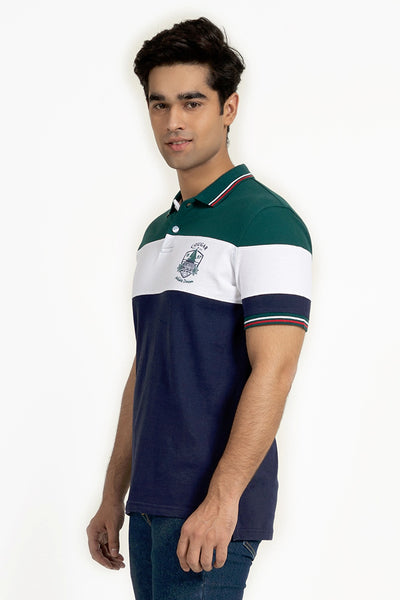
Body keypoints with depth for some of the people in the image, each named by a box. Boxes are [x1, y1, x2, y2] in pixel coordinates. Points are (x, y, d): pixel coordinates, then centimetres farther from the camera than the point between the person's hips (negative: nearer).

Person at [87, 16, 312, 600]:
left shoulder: (267, 222, -9)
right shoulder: (158, 233, 16)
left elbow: (273, 371, -18)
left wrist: (221, 499, -24)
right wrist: (113, 498, 17)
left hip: (213, 508, -8)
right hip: (151, 504, 8)